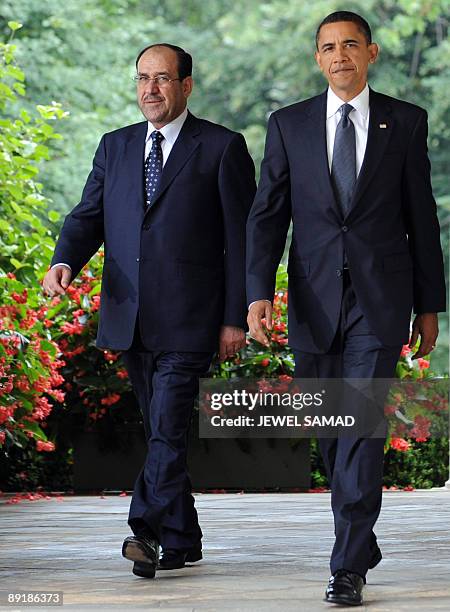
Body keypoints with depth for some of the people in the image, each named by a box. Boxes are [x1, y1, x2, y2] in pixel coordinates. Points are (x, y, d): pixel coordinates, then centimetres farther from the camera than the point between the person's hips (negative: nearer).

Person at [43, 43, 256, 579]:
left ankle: (146, 530, -22)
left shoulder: (222, 148, 0)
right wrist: (64, 262, -11)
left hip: (188, 319, -6)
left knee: (168, 430, -15)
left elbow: (242, 237, -2)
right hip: (129, 319, 6)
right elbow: (88, 216, 11)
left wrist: (236, 318, -7)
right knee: (160, 432, 11)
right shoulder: (114, 147, 15)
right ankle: (182, 540, 19)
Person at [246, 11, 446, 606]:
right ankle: (361, 540, 29)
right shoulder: (289, 125, 7)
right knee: (332, 430, 10)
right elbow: (267, 215, 4)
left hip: (382, 297, -2)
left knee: (363, 423, -12)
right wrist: (259, 293, -9)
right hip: (315, 299, 2)